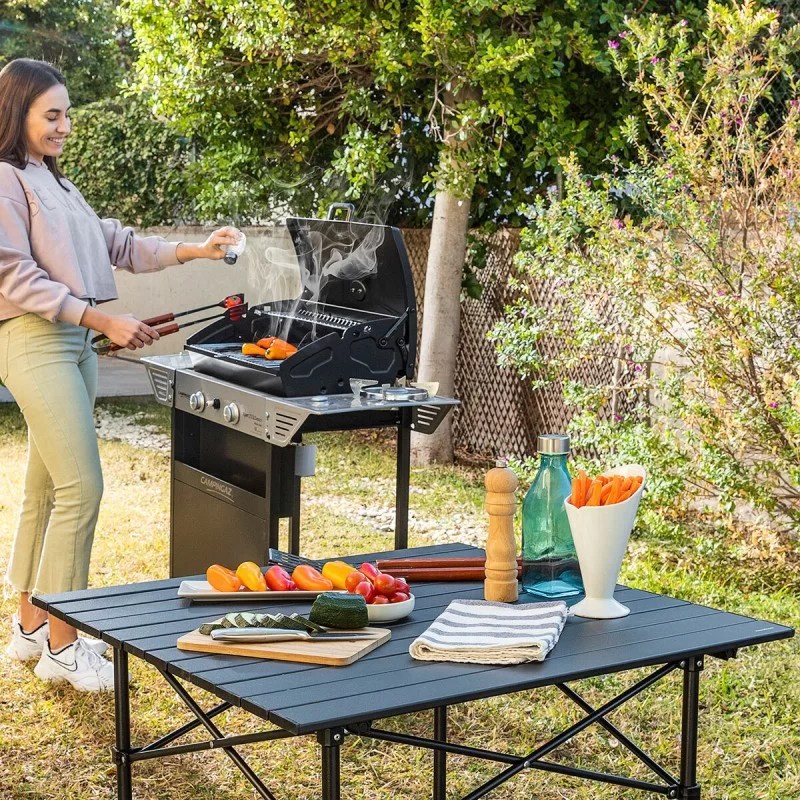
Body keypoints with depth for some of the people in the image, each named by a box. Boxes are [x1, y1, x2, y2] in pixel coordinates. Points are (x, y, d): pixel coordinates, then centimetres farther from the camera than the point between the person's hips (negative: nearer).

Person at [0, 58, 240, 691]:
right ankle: (62, 646, -6)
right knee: (81, 487, -12)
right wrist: (105, 320, -19)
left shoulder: (56, 184, 20)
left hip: (75, 342, 9)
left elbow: (114, 244, 17)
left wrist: (193, 252, 5)